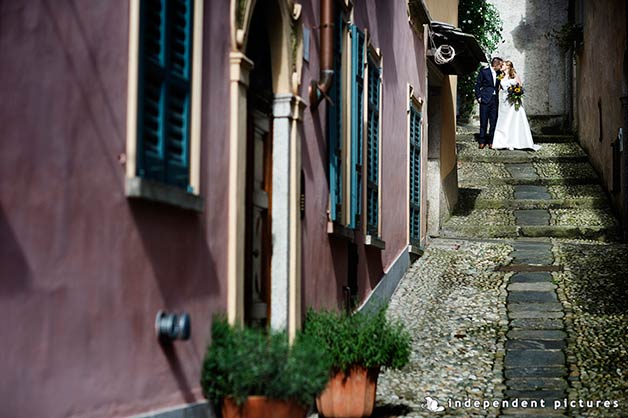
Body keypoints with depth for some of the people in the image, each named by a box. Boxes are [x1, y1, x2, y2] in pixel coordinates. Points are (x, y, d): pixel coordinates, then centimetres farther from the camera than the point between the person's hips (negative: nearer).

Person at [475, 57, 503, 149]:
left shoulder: (499, 73, 10)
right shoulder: (484, 71, -3)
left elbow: (499, 86, 16)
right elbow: (478, 85, -1)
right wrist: (478, 97, -6)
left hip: (495, 100, 4)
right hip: (485, 99, -4)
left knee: (494, 121, 3)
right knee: (483, 121, -1)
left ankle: (491, 141, 9)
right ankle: (482, 142, 6)